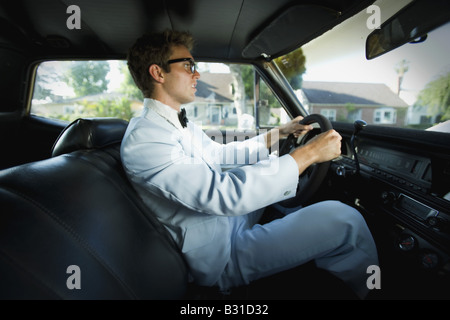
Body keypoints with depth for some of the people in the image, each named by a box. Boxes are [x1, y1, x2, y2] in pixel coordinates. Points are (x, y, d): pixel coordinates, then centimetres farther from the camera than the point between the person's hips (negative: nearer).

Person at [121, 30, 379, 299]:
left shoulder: (180, 124, 6)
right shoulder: (143, 139, -25)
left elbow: (220, 153, 17)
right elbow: (224, 195, -34)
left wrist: (277, 134, 12)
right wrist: (307, 154, -26)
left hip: (229, 218, 10)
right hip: (219, 258, -9)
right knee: (344, 219, -19)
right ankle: (366, 289, 11)